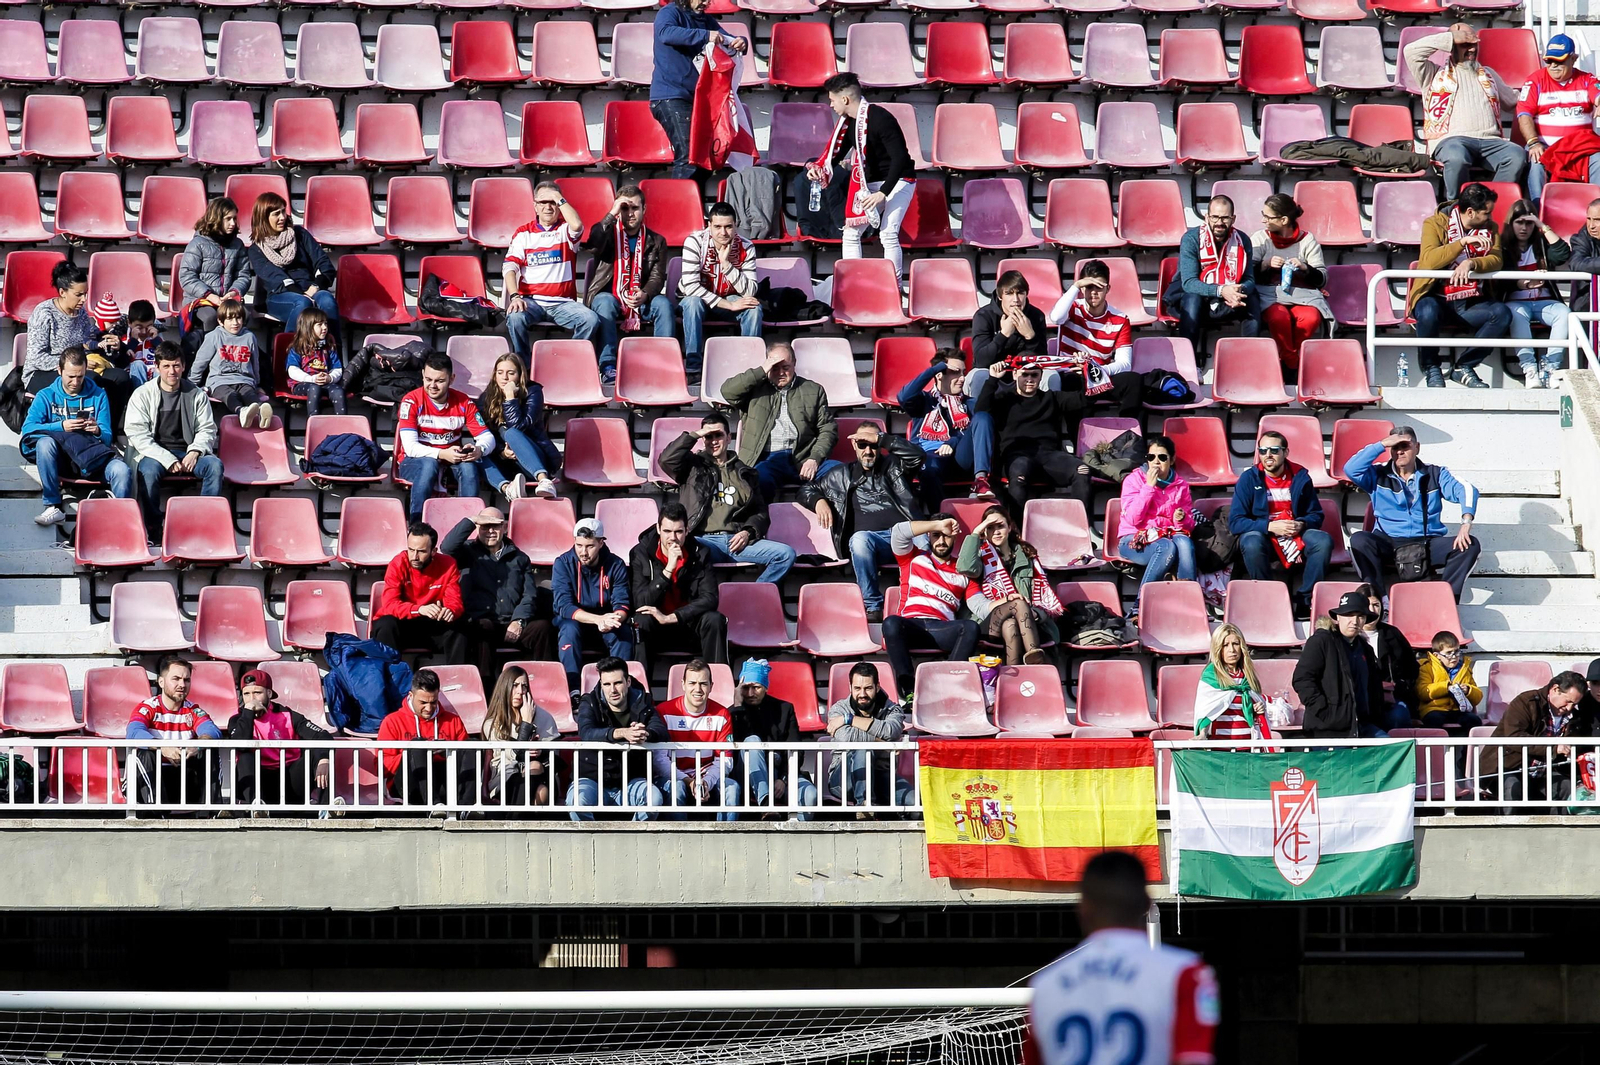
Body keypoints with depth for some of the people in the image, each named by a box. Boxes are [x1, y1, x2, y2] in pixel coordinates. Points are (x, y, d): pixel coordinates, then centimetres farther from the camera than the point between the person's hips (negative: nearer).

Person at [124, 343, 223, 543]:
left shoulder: (196, 395, 9)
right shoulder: (143, 395, 1)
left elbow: (207, 429, 11)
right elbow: (137, 434, -7)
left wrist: (195, 452, -12)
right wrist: (167, 460, -18)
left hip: (188, 453, 2)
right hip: (154, 454, -2)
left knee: (215, 465, -27)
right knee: (149, 469, -37)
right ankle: (153, 530, -27)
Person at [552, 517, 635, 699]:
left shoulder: (615, 565, -8)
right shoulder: (563, 564, -12)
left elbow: (622, 605, -14)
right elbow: (565, 607, -22)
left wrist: (614, 619, -40)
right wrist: (598, 619, -38)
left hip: (605, 622, 1)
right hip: (573, 621, -1)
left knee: (623, 632, -30)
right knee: (569, 628, -35)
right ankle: (573, 691, -40)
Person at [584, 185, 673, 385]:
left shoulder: (656, 241, 10)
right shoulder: (608, 233, 6)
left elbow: (657, 277, 0)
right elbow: (592, 245, -18)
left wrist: (644, 295, -22)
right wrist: (612, 214, -17)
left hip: (642, 301, 1)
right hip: (610, 296, -1)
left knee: (663, 303, -29)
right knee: (605, 302, -36)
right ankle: (608, 366, -37)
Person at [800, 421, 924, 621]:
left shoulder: (893, 466, 23)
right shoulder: (841, 474, 27)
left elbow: (916, 455, 4)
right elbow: (807, 490, 33)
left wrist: (880, 439, 2)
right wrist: (819, 501, 9)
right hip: (868, 536, 1)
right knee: (859, 540, -39)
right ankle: (873, 606, -34)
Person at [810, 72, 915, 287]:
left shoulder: (880, 119, -23)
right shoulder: (847, 123, 2)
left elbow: (899, 157, -27)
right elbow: (836, 155, 11)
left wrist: (883, 193, -30)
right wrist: (818, 169, -12)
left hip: (898, 180, -9)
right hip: (869, 183, 9)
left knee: (888, 234, -21)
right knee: (851, 232, 4)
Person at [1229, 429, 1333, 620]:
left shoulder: (1300, 476, 3)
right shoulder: (1249, 478, -4)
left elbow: (1316, 515, 9)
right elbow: (1235, 522, -10)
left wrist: (1302, 524, -15)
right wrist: (1269, 526, -22)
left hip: (1296, 536, 3)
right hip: (1261, 535, -3)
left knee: (1323, 541, -26)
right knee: (1252, 543, -37)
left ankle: (1305, 602, -18)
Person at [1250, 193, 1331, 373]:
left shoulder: (1307, 240, 9)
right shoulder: (1260, 238, 12)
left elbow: (1322, 278, 5)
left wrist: (1305, 269, -13)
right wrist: (1266, 264, -13)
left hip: (1303, 294, 0)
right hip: (1270, 293, 0)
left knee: (1311, 318, -34)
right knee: (1279, 317, -37)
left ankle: (1286, 358, -10)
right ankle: (1293, 365, -16)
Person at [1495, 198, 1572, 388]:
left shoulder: (1542, 243, 17)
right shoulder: (1502, 246, 8)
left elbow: (1563, 254, -3)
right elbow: (1498, 283, -2)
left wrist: (1544, 227, 0)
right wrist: (1521, 284, -20)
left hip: (1544, 301, 3)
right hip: (1515, 301, -2)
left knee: (1564, 314, -30)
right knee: (1518, 314, -38)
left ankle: (1550, 366, -35)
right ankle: (1529, 369, -46)